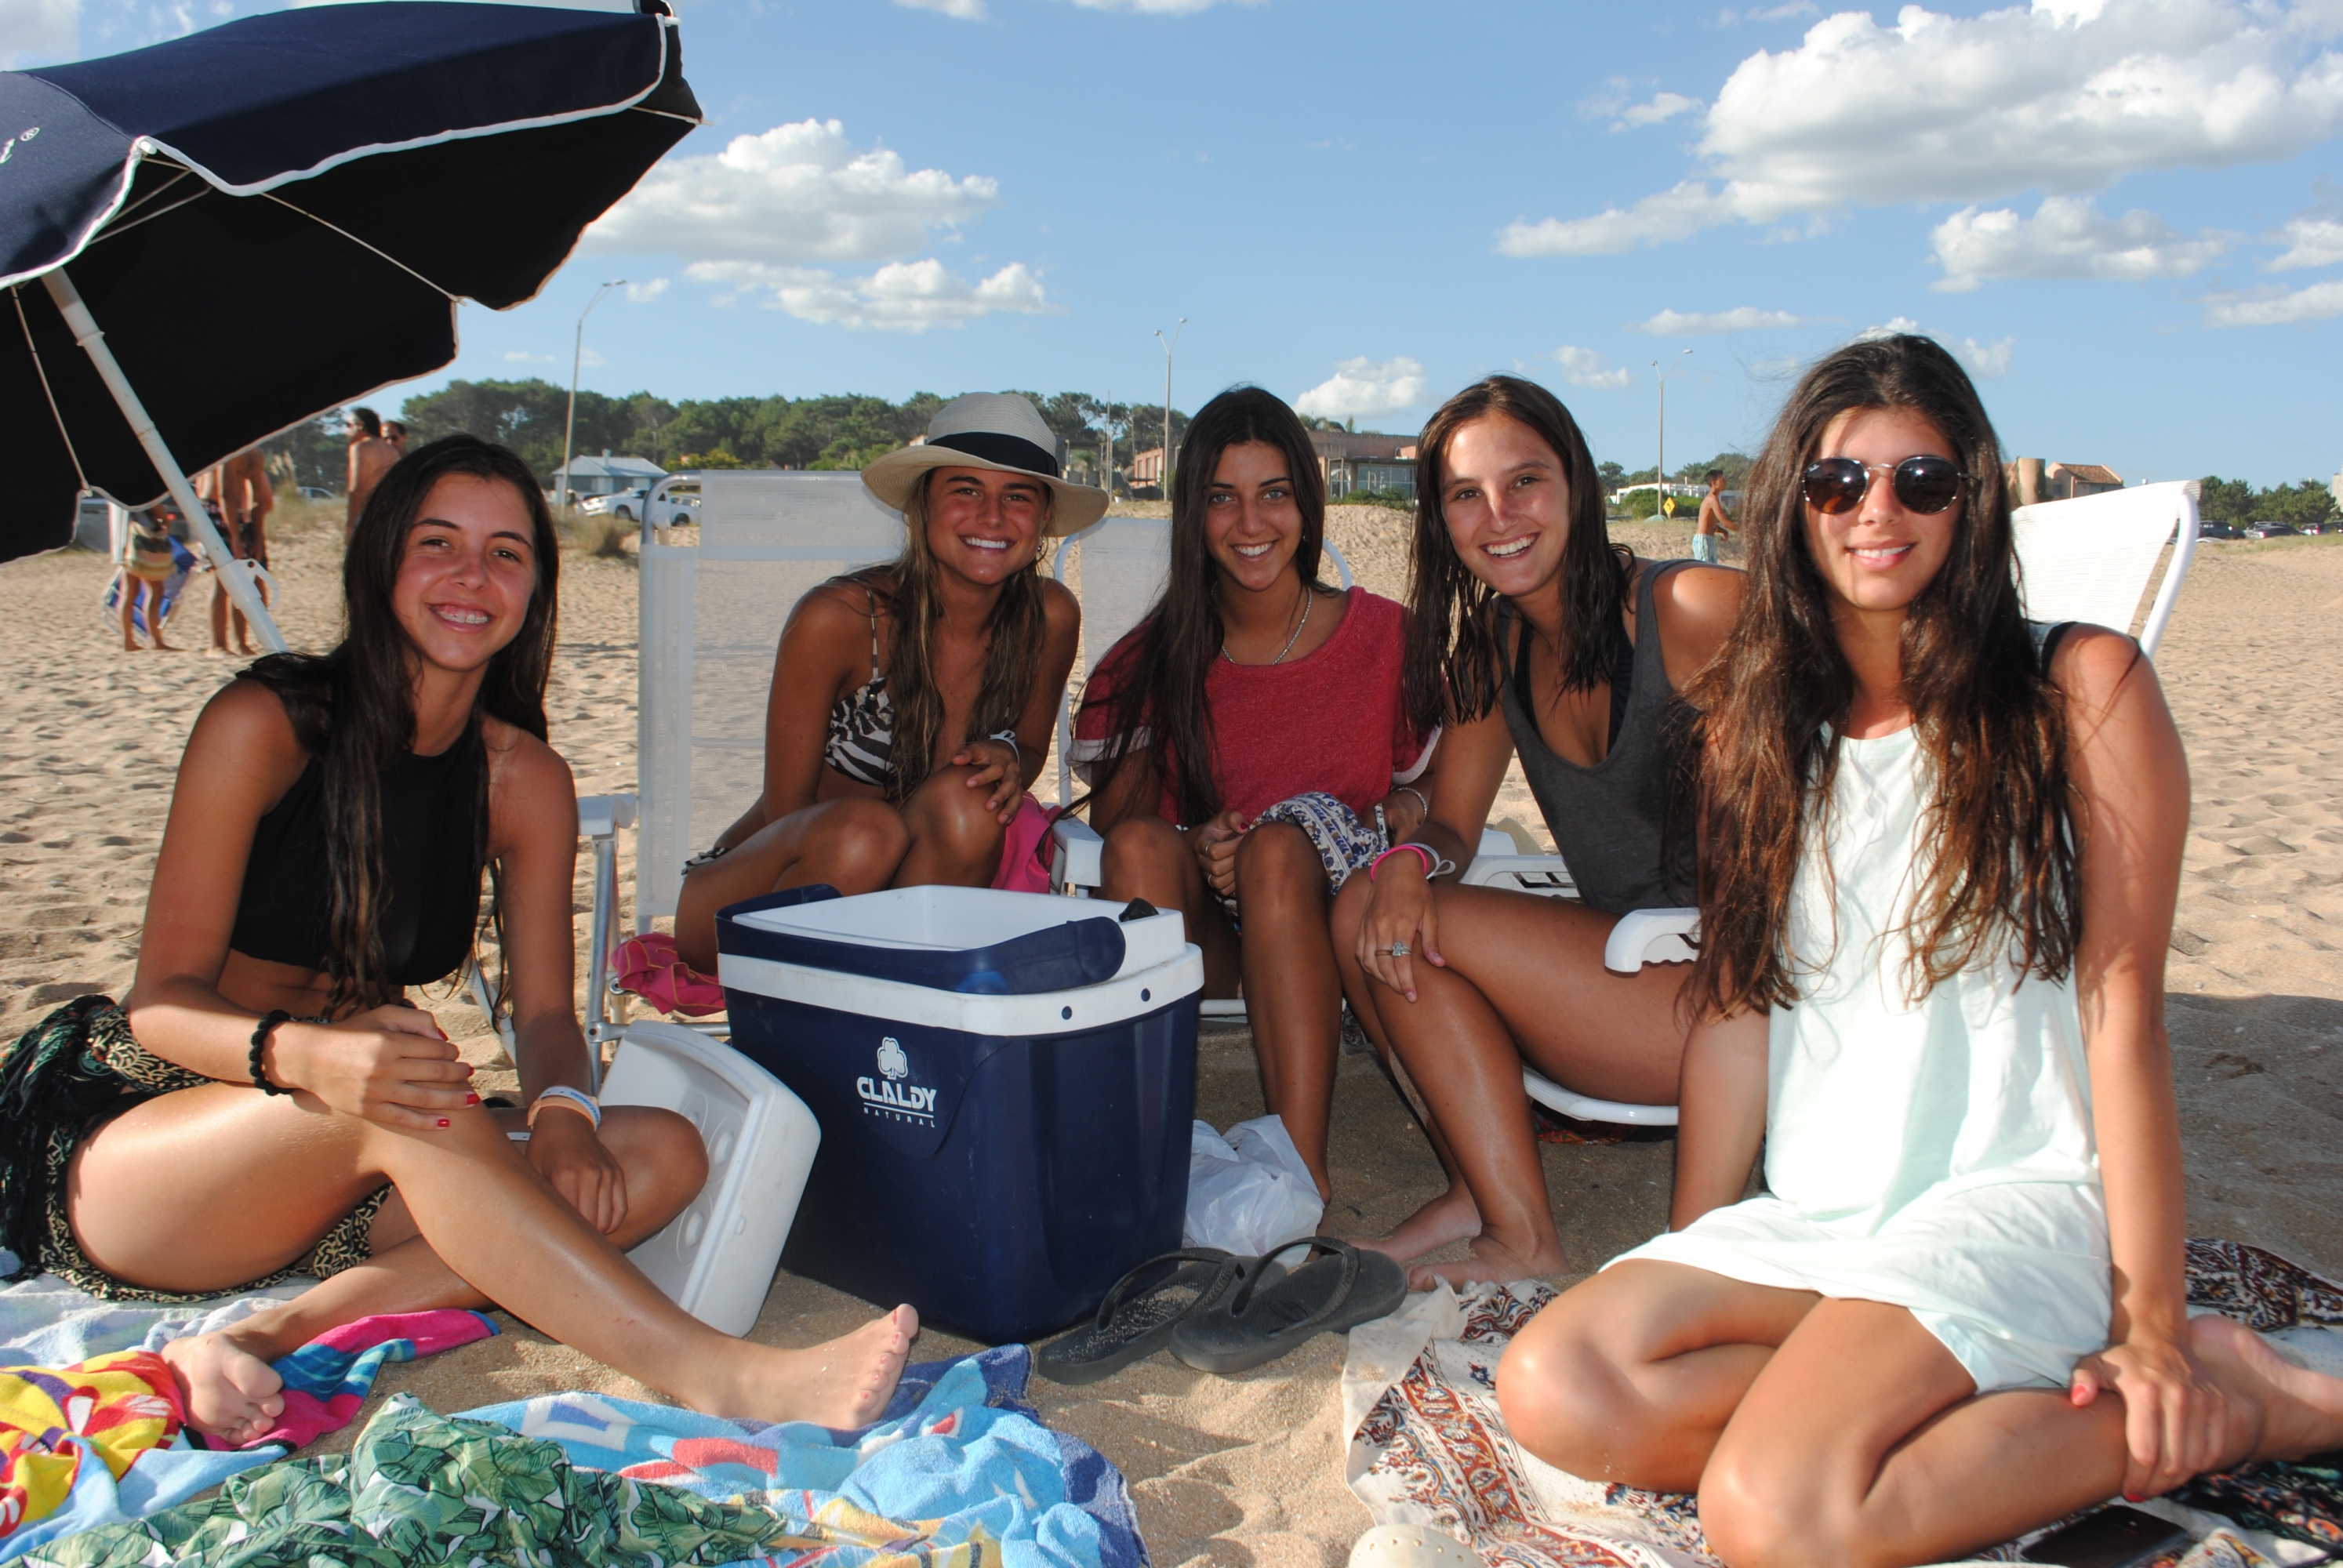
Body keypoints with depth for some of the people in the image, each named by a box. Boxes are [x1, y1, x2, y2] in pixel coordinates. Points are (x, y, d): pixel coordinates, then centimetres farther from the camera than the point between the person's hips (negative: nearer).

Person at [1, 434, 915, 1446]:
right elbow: (162, 1000, -14)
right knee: (403, 1107, -36)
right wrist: (308, 1055, -36)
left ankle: (280, 1337, -30)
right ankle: (724, 1382, -40)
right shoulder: (264, 725, -12)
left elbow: (545, 1013, 0)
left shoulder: (526, 782, 2)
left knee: (662, 1153, -17)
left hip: (331, 1182, 5)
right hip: (127, 1150, -5)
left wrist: (561, 1109, -24)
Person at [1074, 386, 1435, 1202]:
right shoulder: (1155, 659, 3)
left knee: (1279, 845, -33)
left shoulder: (1384, 636, 0)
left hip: (1328, 913, -1)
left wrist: (1393, 820, -17)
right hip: (1196, 932, 2)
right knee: (1141, 842, -28)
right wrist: (1197, 847, -19)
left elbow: (1428, 789, 7)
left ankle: (1302, 1162, -40)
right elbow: (1116, 812, 3)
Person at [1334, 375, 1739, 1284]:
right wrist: (1413, 862, -16)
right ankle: (1481, 1191, -3)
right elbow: (1452, 826, 9)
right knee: (1371, 912, -8)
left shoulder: (1691, 610, -14)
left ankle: (1523, 1243, -8)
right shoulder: (1494, 647, 8)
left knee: (1437, 929, -19)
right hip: (1618, 963, 7)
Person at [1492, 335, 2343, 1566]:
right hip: (1809, 1219, 5)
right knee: (1552, 1391, -21)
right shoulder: (1753, 723, 12)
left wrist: (2151, 1327, -9)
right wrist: (1681, 1273, 3)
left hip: (2018, 1194, -4)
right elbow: (1736, 1009, 7)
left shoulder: (2082, 685, -2)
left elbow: (2122, 1004, -6)